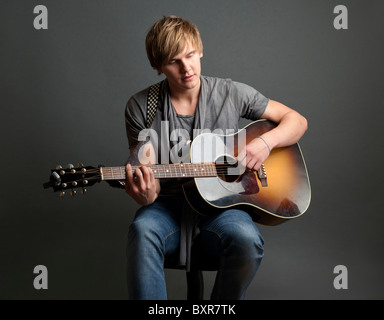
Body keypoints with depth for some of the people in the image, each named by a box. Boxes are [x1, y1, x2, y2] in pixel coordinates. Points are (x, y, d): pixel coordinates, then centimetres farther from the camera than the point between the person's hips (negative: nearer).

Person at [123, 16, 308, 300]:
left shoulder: (230, 93, 3)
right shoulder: (141, 107, 2)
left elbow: (297, 121, 9)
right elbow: (144, 173, 0)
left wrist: (266, 142, -12)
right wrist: (146, 196, -25)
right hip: (168, 205, 0)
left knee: (246, 239, -32)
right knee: (142, 230, -34)